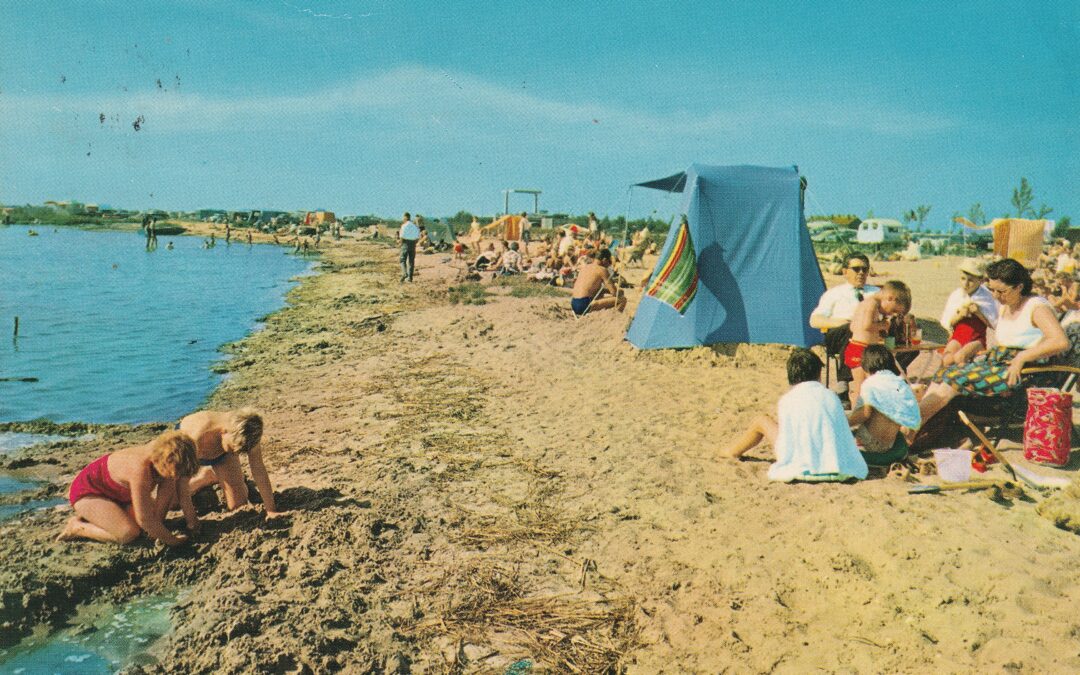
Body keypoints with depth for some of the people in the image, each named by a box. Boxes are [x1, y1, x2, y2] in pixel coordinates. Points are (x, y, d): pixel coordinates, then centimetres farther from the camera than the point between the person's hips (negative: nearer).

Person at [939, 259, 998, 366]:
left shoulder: (986, 298, 0)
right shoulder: (955, 296, 5)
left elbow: (993, 324, -2)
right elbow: (945, 322, 4)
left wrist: (979, 313, -16)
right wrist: (959, 315, -14)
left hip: (977, 339, -2)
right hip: (957, 338, 2)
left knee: (960, 357, -31)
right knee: (947, 359, -26)